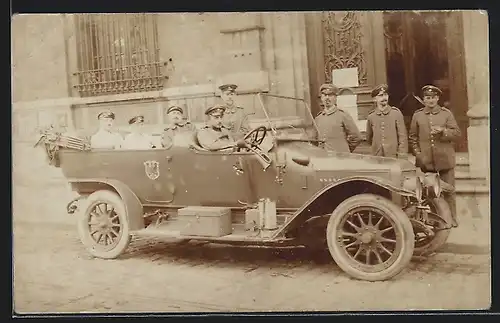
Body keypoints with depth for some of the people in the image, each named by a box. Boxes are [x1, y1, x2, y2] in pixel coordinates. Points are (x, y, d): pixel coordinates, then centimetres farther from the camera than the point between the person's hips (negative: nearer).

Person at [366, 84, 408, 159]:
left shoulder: (396, 113, 0)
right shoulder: (371, 116, 5)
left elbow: (403, 136, -2)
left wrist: (402, 158, -8)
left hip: (394, 157, -1)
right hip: (377, 157, 1)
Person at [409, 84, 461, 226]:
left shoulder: (446, 113, 3)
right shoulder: (417, 115, 6)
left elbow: (457, 133, -1)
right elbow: (413, 137, 7)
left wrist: (443, 130, -18)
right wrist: (418, 153, -3)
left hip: (445, 159, -1)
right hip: (426, 160, 1)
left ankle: (451, 217, 15)